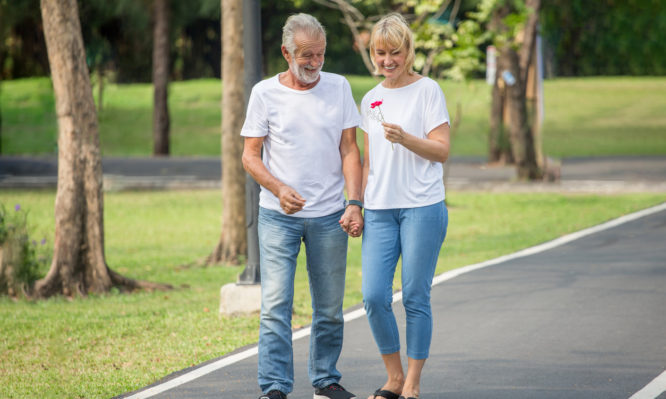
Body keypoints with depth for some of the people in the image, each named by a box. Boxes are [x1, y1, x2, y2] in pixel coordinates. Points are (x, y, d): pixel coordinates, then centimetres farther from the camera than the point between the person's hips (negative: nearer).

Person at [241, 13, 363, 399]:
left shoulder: (338, 87, 5)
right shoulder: (265, 93, 0)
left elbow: (349, 150, 3)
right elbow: (250, 154, 1)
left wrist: (354, 203, -9)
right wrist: (279, 188, -16)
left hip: (329, 216, 2)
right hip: (278, 216, -2)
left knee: (330, 308, 8)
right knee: (276, 305, -10)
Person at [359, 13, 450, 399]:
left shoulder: (428, 90, -1)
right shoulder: (370, 100, 15)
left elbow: (442, 151, -6)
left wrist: (405, 138, -21)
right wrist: (357, 204, 13)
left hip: (422, 207, -4)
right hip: (380, 209, 4)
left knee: (416, 298, -2)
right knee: (374, 296, -5)